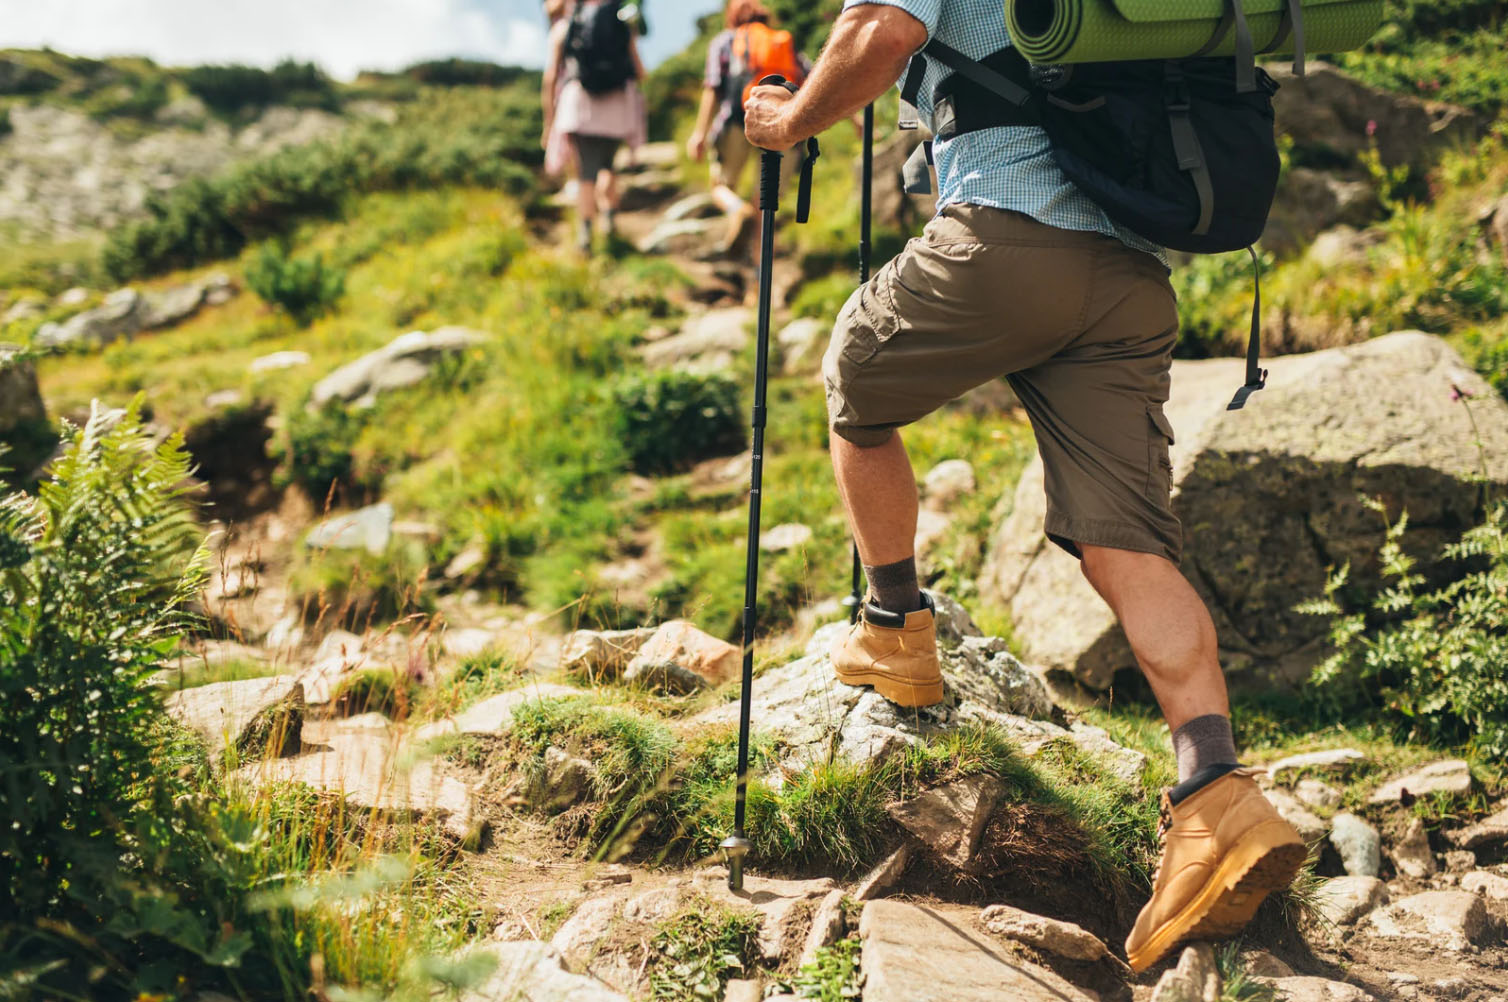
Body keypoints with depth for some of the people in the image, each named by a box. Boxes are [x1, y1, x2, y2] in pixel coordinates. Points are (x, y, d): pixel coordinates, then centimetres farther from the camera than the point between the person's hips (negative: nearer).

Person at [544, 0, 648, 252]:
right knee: (607, 164, 20)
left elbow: (550, 78, 6)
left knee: (586, 172, -2)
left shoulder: (563, 27, 12)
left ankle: (585, 231, -18)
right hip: (618, 107, 1)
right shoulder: (623, 27, 13)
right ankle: (609, 214, 1)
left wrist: (549, 120, 10)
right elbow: (640, 73, 11)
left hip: (579, 108, -1)